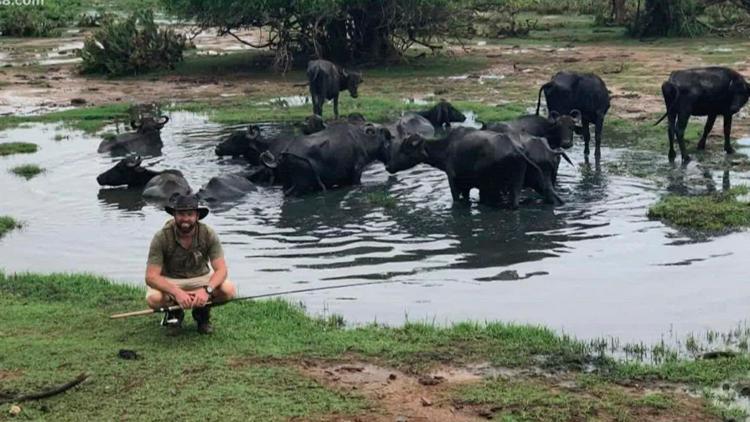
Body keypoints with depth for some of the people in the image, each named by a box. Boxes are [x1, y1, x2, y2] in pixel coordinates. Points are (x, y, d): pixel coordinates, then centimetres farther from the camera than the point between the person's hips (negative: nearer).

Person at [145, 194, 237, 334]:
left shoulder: (208, 234, -17)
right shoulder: (161, 237, -22)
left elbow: (221, 269, -19)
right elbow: (151, 276, -26)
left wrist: (206, 289, -40)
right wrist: (177, 293, -42)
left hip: (200, 278, 1)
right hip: (169, 281, -1)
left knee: (229, 290, -27)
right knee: (154, 298, -35)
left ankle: (202, 312, 5)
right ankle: (174, 313, 2)